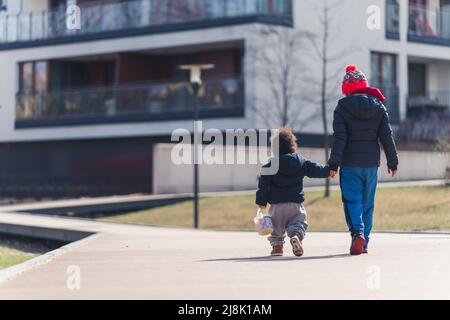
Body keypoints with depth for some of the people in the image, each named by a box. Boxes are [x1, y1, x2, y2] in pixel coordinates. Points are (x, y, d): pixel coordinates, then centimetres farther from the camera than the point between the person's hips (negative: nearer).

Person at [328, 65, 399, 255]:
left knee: (352, 201, -1)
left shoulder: (342, 107, -4)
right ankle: (364, 243, 11)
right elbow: (387, 136, 5)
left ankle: (357, 232, -24)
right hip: (372, 163, 3)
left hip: (350, 163, -3)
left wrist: (334, 164, -7)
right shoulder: (378, 106, 6)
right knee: (367, 203, 11)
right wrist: (392, 162, 12)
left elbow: (340, 138, -10)